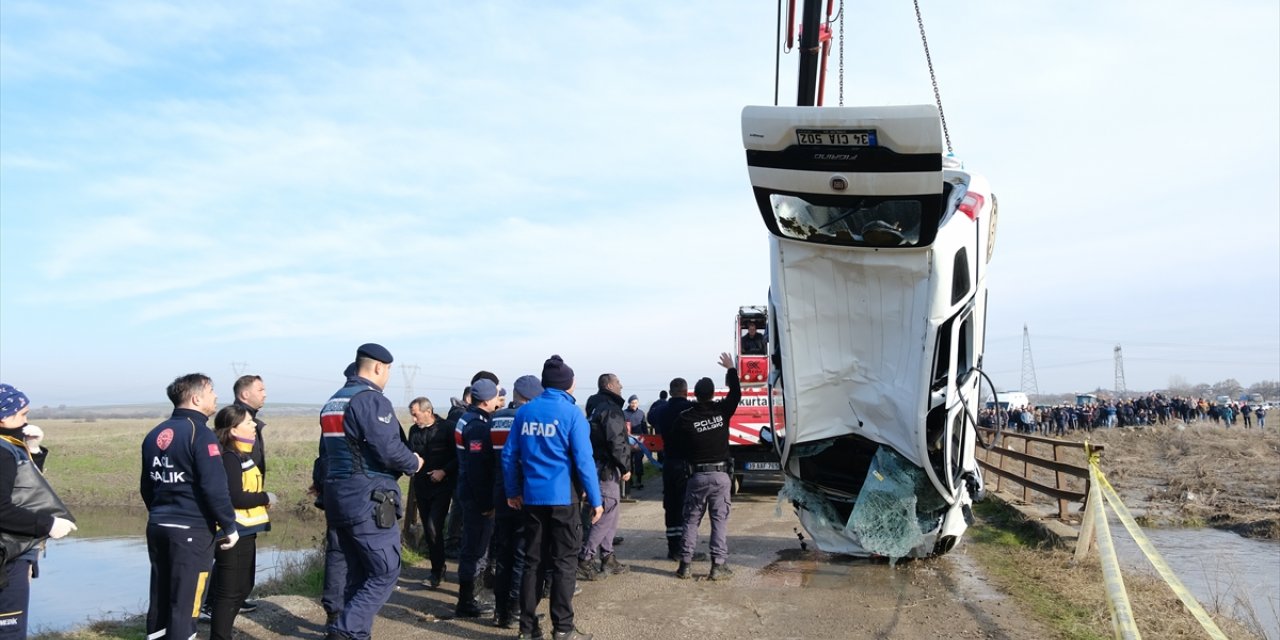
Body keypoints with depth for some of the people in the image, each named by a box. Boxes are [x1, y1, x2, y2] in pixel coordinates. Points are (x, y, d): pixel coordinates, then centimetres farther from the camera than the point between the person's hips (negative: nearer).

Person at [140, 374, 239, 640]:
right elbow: (215, 488, -19)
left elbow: (146, 486, 19)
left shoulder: (155, 434, 11)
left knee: (160, 599, 16)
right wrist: (230, 527, -9)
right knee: (184, 605, -1)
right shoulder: (199, 433, -14)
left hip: (157, 527, 8)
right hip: (191, 530, -8)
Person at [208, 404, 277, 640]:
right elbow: (236, 497, -24)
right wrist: (266, 498, -12)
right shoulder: (230, 458, -17)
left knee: (243, 587, 19)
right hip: (234, 533, -10)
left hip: (244, 533, 10)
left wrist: (262, 499, -2)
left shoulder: (243, 455, 14)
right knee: (230, 591, -2)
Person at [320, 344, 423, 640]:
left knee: (359, 574, 16)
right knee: (385, 573, -3)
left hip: (338, 499, 9)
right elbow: (389, 450, -20)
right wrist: (414, 463, -2)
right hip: (368, 501, -9)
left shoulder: (333, 402, 16)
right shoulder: (371, 399, -14)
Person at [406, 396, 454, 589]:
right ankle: (438, 568, 26)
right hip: (422, 487, 6)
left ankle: (437, 572, -1)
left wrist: (444, 471, -17)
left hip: (442, 487, -6)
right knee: (428, 530, 12)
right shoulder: (414, 430, 6)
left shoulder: (447, 428, -10)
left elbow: (459, 457, -7)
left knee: (434, 528, -14)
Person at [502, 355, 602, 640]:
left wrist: (513, 492, 16)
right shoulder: (571, 413, -9)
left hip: (532, 497, 4)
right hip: (563, 497, -4)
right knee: (563, 562, 3)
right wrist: (595, 500, -6)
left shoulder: (524, 412, 5)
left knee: (532, 560, 12)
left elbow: (509, 455, 6)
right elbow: (583, 460, -11)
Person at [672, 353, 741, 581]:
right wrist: (731, 369, 22)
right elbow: (736, 393, 12)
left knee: (691, 520, 9)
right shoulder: (722, 410, -4)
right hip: (721, 474, 0)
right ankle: (718, 566, 1)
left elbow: (676, 442, 2)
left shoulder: (685, 417, -7)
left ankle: (686, 565, 9)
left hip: (697, 475, 0)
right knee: (720, 520, 3)